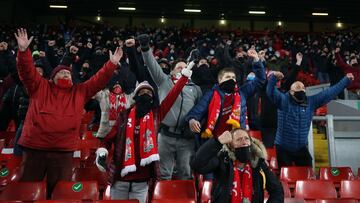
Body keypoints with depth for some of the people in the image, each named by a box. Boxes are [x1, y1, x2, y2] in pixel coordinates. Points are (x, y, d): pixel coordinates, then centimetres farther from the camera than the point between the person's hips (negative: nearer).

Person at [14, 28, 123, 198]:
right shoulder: (40, 87, 7)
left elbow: (99, 80, 4)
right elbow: (27, 72, -6)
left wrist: (112, 64, -6)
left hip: (63, 151, 1)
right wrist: (23, 51, -21)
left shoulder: (80, 92, 10)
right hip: (34, 147, -1)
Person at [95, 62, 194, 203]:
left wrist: (184, 75, -4)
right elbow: (110, 136, 7)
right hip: (120, 175, 0)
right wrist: (102, 150, -11)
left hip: (142, 178, 0)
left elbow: (172, 96, 0)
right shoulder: (124, 115, 6)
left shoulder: (156, 115, 6)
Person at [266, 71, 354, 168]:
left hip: (302, 148, 4)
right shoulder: (283, 100, -11)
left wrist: (346, 80, 6)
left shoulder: (311, 102, 2)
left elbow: (329, 93, 6)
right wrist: (274, 77, -45)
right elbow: (270, 92, -26)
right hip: (283, 149, -4)